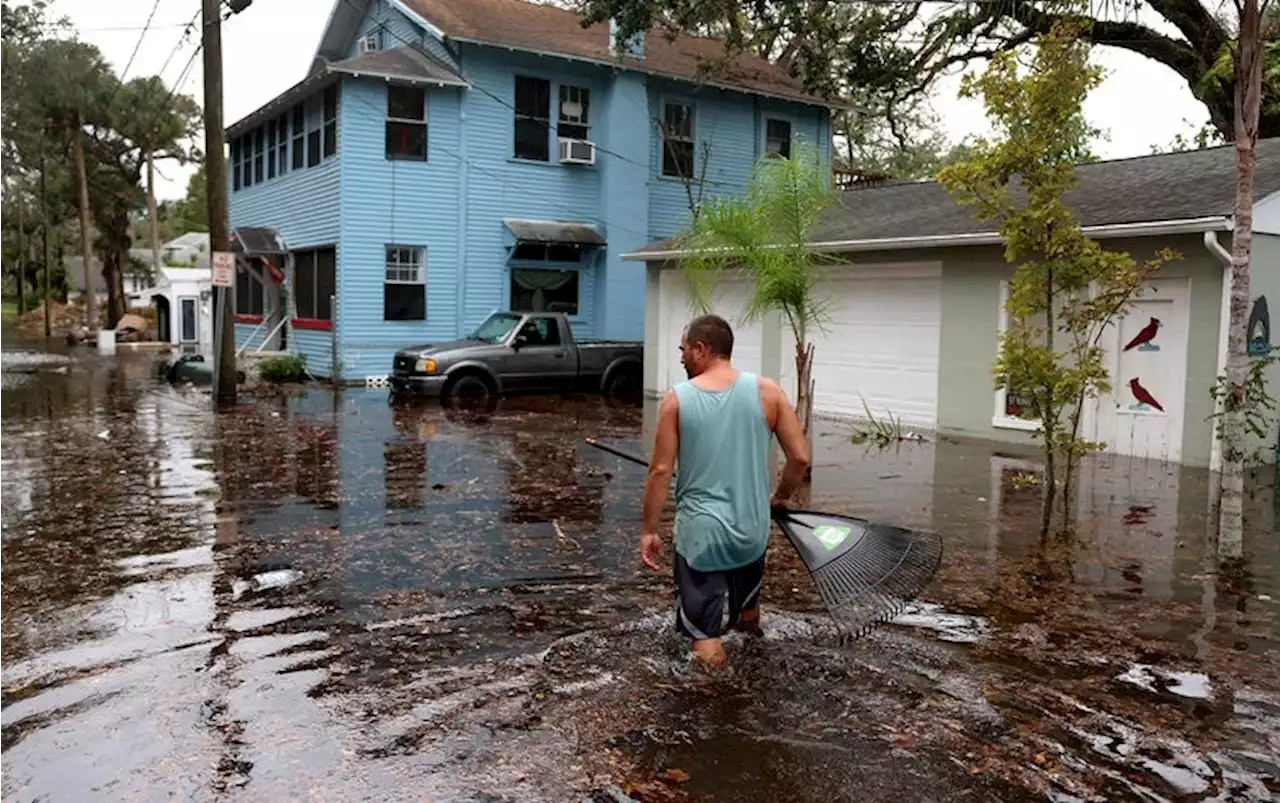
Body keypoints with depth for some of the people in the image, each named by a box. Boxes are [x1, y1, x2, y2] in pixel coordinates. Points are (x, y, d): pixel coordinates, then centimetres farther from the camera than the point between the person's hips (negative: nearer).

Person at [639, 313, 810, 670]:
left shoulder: (677, 398, -7)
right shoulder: (766, 391, -4)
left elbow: (660, 471, -7)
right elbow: (800, 457, -4)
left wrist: (649, 530, 2)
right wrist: (780, 496, 15)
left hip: (700, 533, -3)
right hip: (752, 529, 3)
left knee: (704, 633, 5)